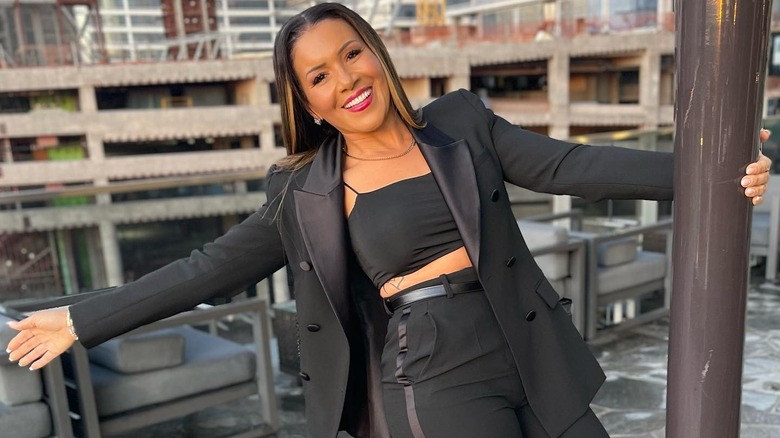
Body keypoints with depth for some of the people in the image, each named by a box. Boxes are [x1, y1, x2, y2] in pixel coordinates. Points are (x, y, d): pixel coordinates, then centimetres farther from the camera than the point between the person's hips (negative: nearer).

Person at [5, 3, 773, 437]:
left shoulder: (463, 123, 3)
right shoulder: (306, 193, 0)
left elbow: (568, 166, -2)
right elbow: (210, 267, 5)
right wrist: (83, 321, 7)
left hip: (530, 362, 4)